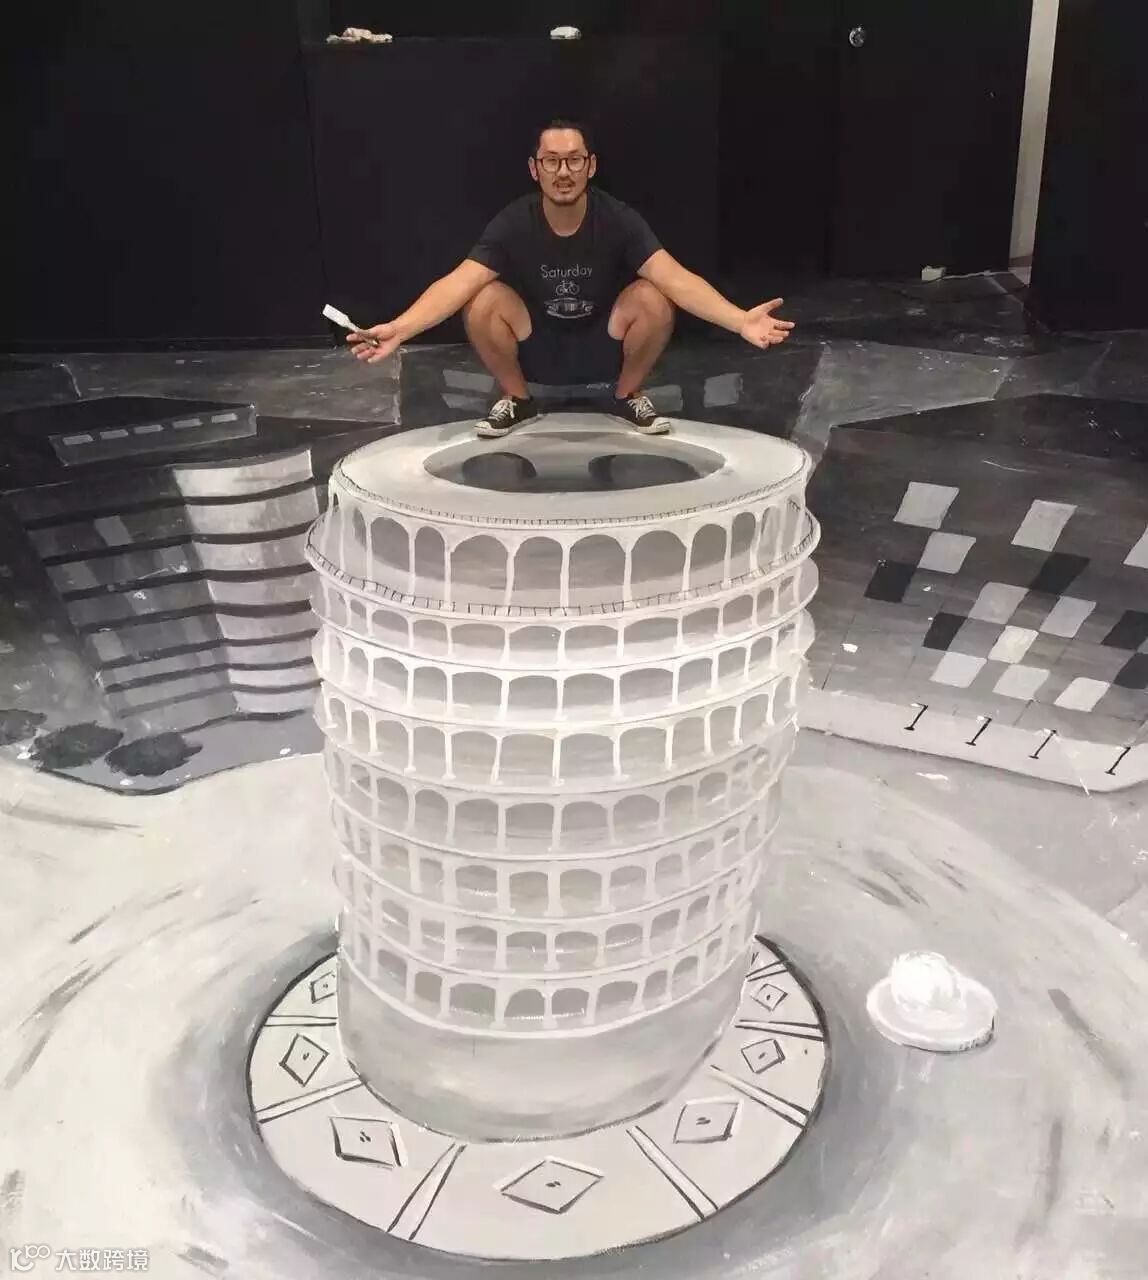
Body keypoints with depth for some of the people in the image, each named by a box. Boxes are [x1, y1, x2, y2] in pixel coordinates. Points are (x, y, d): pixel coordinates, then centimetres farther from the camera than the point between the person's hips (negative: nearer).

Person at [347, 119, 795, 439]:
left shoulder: (619, 220, -20)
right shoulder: (513, 224, -18)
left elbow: (676, 280, -31)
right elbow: (458, 283, -27)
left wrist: (739, 320, -48)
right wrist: (398, 329, -45)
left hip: (603, 344, 0)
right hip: (536, 347, 1)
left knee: (653, 301, -30)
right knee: (482, 302, -28)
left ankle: (628, 396, -1)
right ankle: (517, 399, 0)